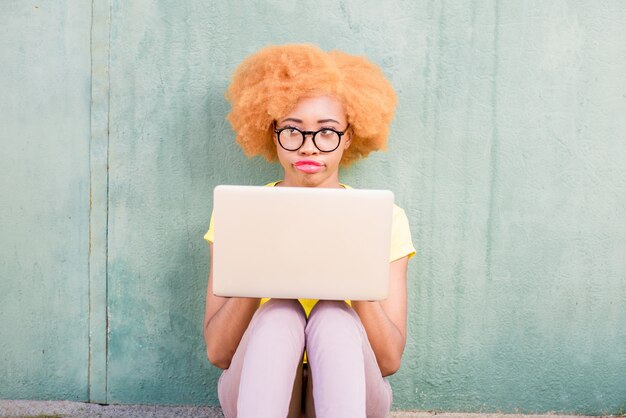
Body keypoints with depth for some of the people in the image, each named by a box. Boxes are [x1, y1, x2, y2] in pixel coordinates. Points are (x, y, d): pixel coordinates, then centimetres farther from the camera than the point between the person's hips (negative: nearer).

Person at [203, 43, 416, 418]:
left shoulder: (385, 218, 0)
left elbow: (390, 360, -7)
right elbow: (218, 353, -7)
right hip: (258, 388, 0)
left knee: (333, 317, -30)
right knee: (280, 314, -30)